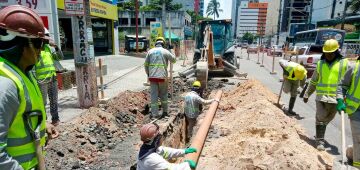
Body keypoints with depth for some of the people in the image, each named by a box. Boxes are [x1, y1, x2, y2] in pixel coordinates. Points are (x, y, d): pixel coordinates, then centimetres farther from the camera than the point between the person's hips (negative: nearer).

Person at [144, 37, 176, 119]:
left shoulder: (150, 51, 6)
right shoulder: (165, 51, -1)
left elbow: (146, 64, 6)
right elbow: (174, 60, 10)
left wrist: (148, 74, 18)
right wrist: (170, 53, 26)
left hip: (152, 76, 2)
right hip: (162, 76, -1)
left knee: (154, 95, 5)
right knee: (163, 94, 15)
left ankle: (155, 114, 5)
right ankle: (165, 111, 24)